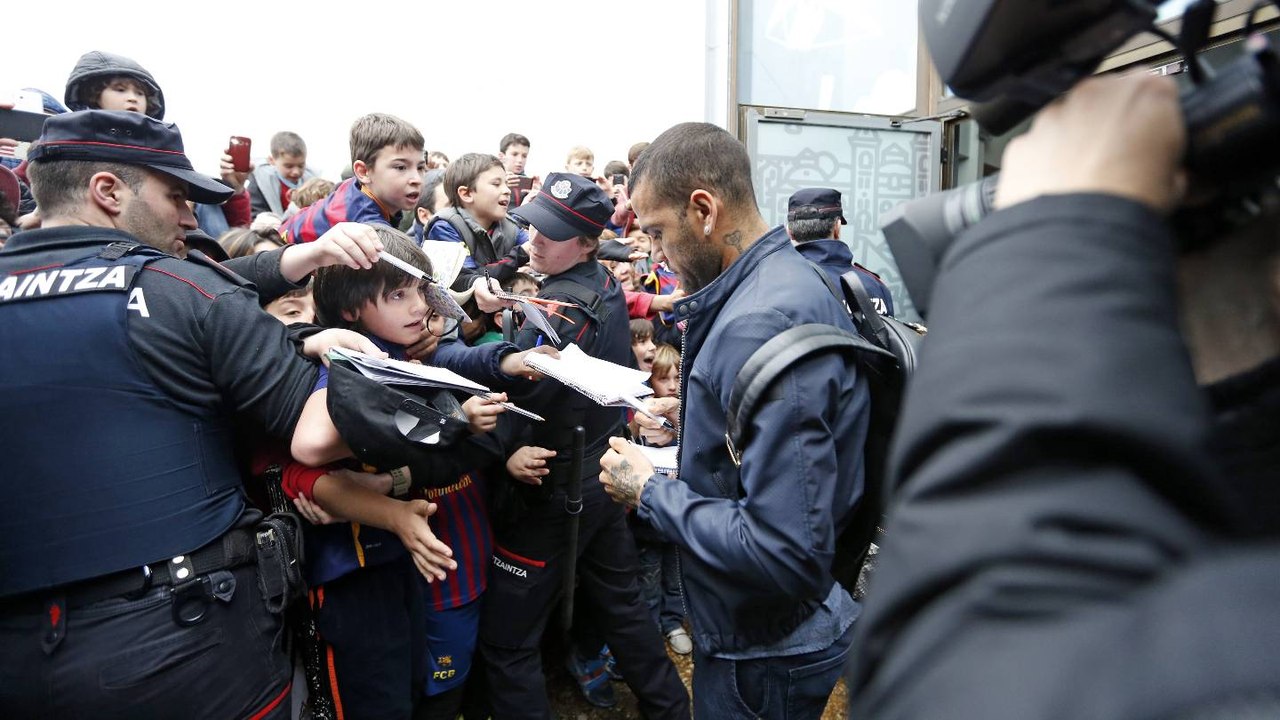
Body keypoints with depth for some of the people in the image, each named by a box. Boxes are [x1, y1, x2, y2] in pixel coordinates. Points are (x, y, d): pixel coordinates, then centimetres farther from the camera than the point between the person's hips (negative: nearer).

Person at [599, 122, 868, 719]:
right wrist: (691, 420, 7)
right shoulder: (786, 278, 2)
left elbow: (785, 555, -33)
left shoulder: (762, 325, -30)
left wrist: (650, 493, -22)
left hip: (764, 653, -9)